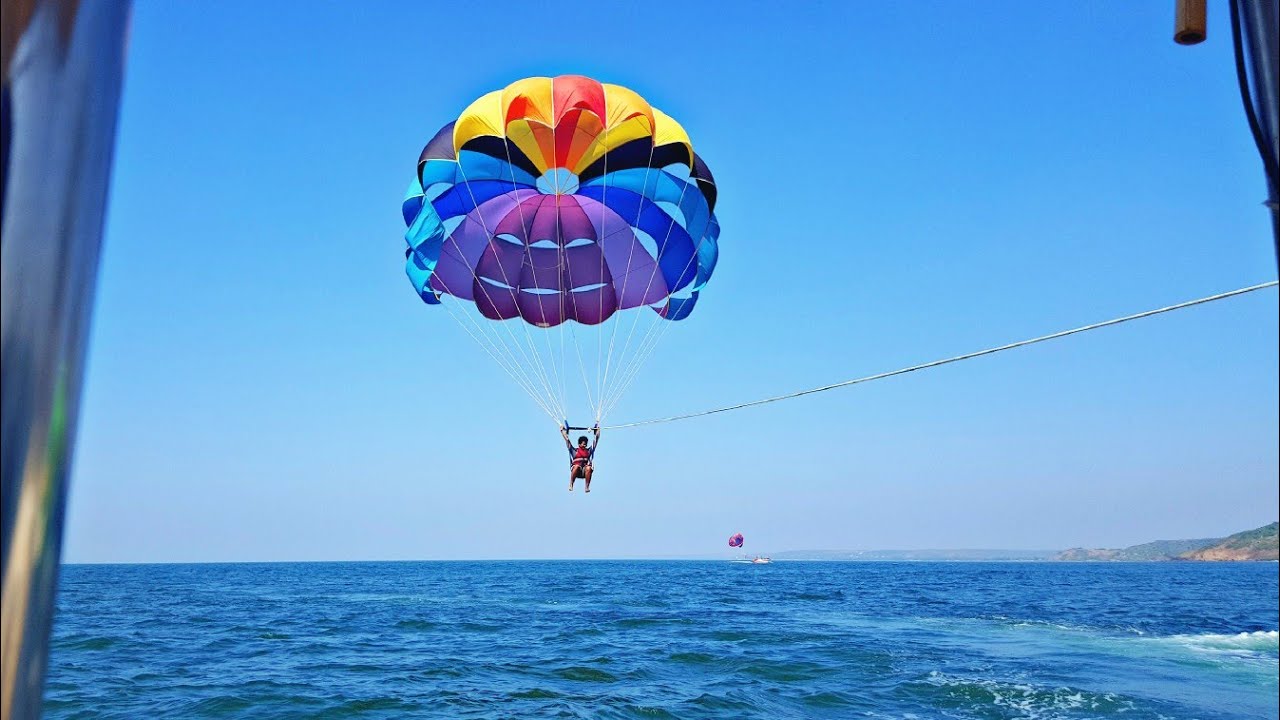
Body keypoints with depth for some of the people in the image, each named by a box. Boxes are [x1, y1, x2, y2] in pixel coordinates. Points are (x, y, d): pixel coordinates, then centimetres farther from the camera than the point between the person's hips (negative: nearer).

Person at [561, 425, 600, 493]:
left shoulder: (589, 451, 23)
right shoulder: (574, 451, 17)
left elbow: (596, 439, 29)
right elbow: (567, 440, 20)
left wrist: (598, 431, 35)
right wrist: (562, 430, 25)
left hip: (585, 471, 2)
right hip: (576, 470, -2)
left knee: (588, 468, -33)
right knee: (577, 466, -36)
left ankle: (587, 487, -33)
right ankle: (571, 485, -28)